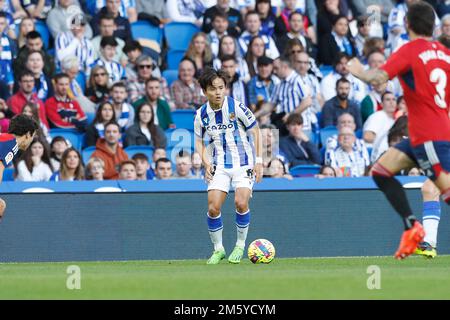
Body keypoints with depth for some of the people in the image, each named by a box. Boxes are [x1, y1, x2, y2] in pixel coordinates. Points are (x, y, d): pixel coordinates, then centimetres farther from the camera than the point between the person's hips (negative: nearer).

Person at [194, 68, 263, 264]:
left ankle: (240, 245, 0)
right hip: (219, 165, 3)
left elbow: (255, 132, -2)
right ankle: (218, 249, 7)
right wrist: (206, 163, -3)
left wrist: (259, 161, -5)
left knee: (241, 203, -21)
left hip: (243, 163, -3)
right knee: (213, 207, -11)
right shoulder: (201, 115, -2)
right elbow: (199, 141, 13)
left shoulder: (237, 107, -12)